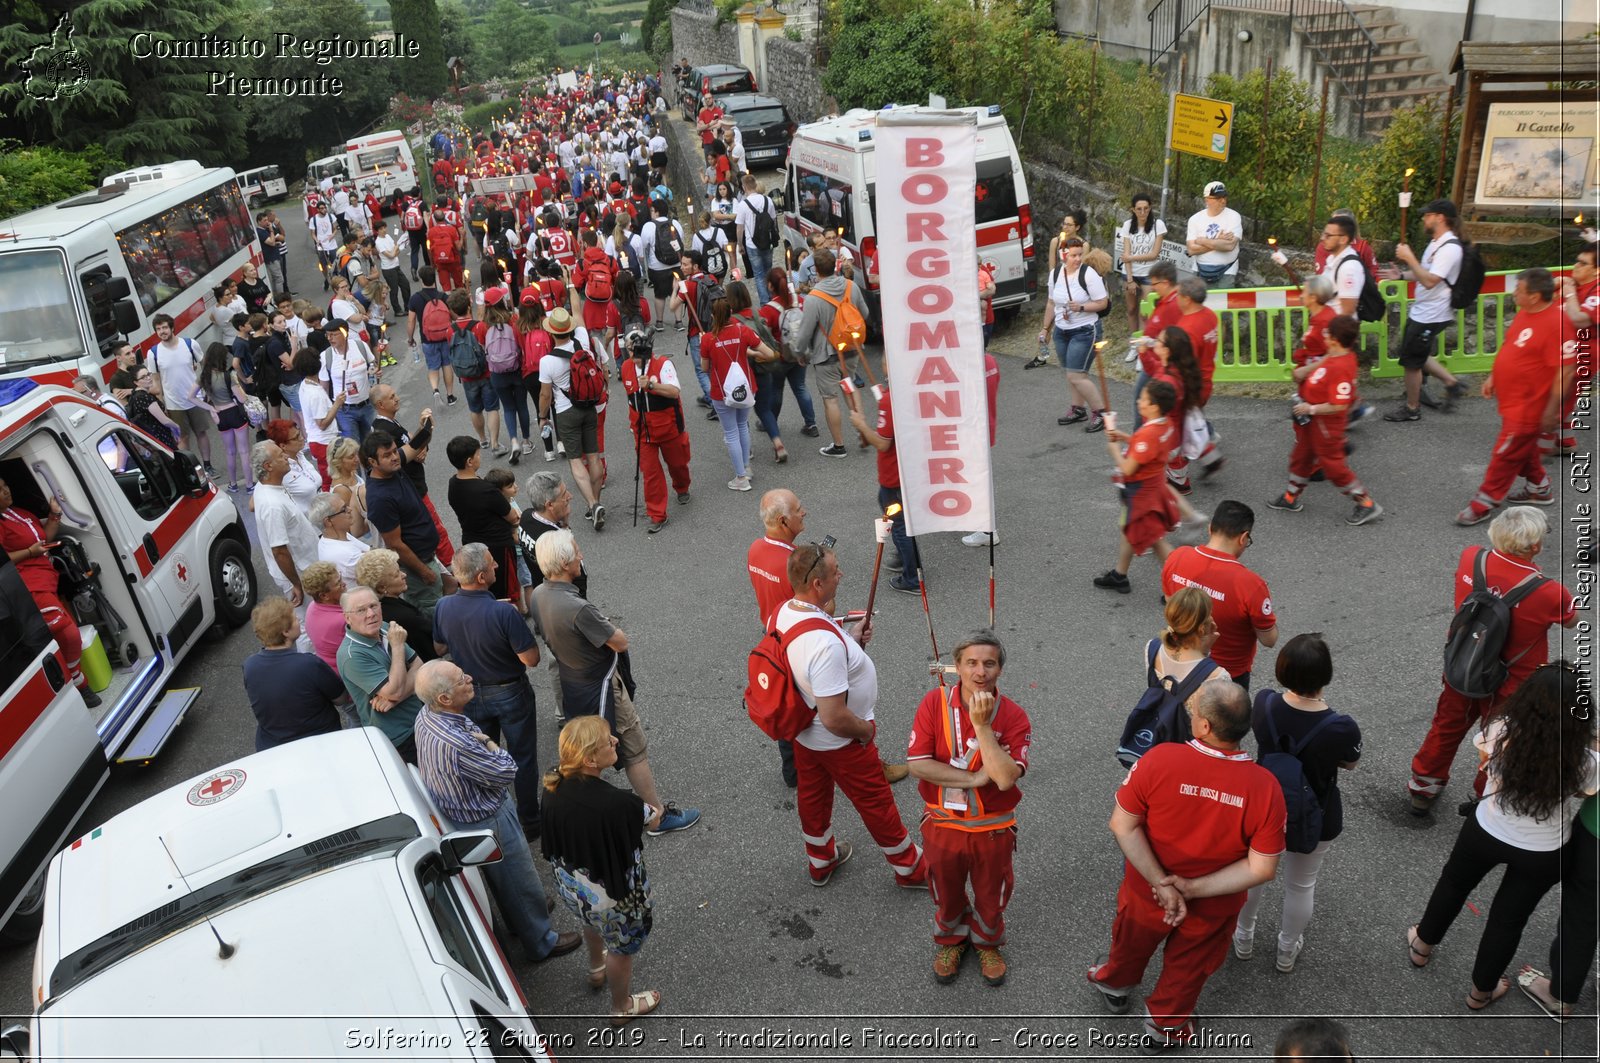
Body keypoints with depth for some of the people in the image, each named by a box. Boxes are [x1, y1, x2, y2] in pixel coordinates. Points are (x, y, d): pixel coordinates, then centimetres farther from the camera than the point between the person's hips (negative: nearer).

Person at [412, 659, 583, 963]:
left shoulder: (426, 715, -13)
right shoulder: (455, 743, -42)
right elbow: (507, 772, -26)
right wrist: (489, 743, -15)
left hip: (460, 810, 9)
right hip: (488, 822, -9)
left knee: (502, 877, 32)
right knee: (520, 879, 16)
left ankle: (521, 918, 56)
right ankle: (541, 943, 37)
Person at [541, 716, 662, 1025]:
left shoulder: (554, 786, -20)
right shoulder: (616, 804, -41)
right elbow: (654, 819, -20)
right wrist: (654, 811, 3)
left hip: (568, 884, 6)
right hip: (610, 894, -6)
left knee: (593, 922, 39)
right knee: (622, 947, 26)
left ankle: (597, 969, 68)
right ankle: (622, 1008, 53)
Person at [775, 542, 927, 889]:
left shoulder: (783, 611, -14)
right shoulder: (826, 643, -42)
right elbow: (835, 719, -38)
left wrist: (850, 640, -1)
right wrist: (864, 730, -17)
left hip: (802, 729, 8)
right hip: (839, 742, -8)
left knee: (812, 794, 28)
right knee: (877, 804, 15)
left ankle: (821, 861, 52)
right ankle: (910, 869, 39)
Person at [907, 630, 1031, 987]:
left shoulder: (1014, 716, -19)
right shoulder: (935, 702, -16)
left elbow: (1005, 778, -29)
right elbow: (917, 763, -20)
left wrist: (982, 724, -33)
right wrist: (973, 778, -23)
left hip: (993, 829, 0)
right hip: (942, 824, 1)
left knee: (991, 895, 22)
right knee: (946, 892, 23)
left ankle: (987, 943, 52)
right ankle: (950, 940, 53)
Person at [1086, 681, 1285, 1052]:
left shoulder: (1159, 759, -31)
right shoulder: (1265, 786, -27)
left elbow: (1123, 826, -24)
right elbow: (1262, 868, -22)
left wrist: (1161, 883, -20)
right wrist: (1194, 889, -20)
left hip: (1146, 892, 0)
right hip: (1212, 908, 0)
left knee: (1132, 944, 33)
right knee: (1186, 971, 30)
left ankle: (1114, 985, 62)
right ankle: (1163, 1029, 53)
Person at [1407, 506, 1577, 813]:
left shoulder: (1470, 558, -20)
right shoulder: (1549, 594, -31)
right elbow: (1572, 620, -8)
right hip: (1511, 687, -4)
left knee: (1446, 728, 27)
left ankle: (1423, 789, 45)